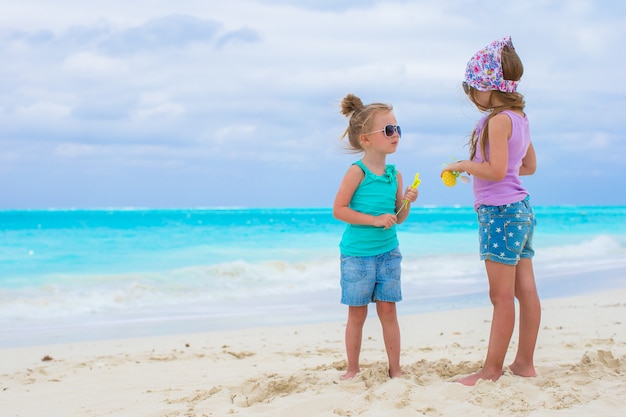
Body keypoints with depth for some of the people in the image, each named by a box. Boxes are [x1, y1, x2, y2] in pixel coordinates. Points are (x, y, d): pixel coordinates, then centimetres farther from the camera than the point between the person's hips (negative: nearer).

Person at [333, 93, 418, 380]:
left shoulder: (394, 174, 5)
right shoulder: (357, 172, -12)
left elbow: (399, 218, 11)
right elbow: (338, 210, -15)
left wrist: (407, 202, -9)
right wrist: (375, 220, -19)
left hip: (388, 252, 4)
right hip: (357, 254, -4)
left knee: (388, 311, 6)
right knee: (357, 313, 5)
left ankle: (395, 369, 14)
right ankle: (353, 370, 18)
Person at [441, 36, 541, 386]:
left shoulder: (498, 120, -16)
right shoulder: (520, 118, 12)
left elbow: (496, 170, -23)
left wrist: (465, 165, -8)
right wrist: (478, 167, 21)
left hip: (500, 212, -10)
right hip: (521, 209, 10)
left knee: (502, 295, -4)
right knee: (526, 291, 11)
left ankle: (493, 369, 2)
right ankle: (525, 362, 18)